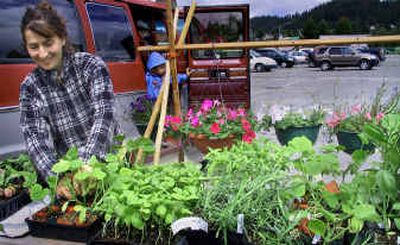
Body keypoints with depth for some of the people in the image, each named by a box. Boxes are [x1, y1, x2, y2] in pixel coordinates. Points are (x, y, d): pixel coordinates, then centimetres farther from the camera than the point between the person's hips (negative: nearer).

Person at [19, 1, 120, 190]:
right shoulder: (30, 88, -1)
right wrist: (54, 177, -28)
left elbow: (104, 115, -18)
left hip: (109, 158, -1)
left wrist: (87, 162, -32)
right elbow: (35, 136, -9)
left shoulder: (91, 66, -7)